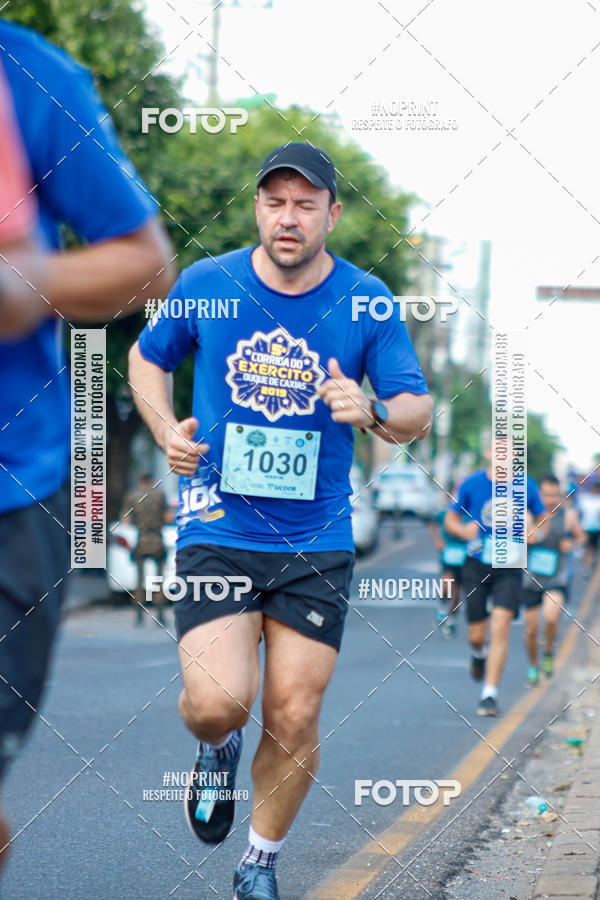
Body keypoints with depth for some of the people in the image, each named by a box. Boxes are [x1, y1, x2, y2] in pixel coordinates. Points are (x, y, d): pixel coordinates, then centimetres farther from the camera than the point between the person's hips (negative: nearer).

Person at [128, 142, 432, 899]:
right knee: (215, 703, -17)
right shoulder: (206, 284, 0)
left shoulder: (367, 301, -1)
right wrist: (166, 431, 0)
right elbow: (147, 357, 17)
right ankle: (218, 747, 22)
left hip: (316, 540, 1)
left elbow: (417, 415, 2)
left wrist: (371, 411, -20)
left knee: (294, 719, 0)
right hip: (216, 530, -1)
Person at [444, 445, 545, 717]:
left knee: (500, 627, -16)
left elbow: (543, 521, 12)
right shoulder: (472, 484, -3)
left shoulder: (525, 487, -2)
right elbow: (450, 519, 7)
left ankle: (490, 694, -10)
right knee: (476, 635, 5)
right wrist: (462, 530, -16)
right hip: (476, 566, 1)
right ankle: (479, 654, 44)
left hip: (509, 568, -1)